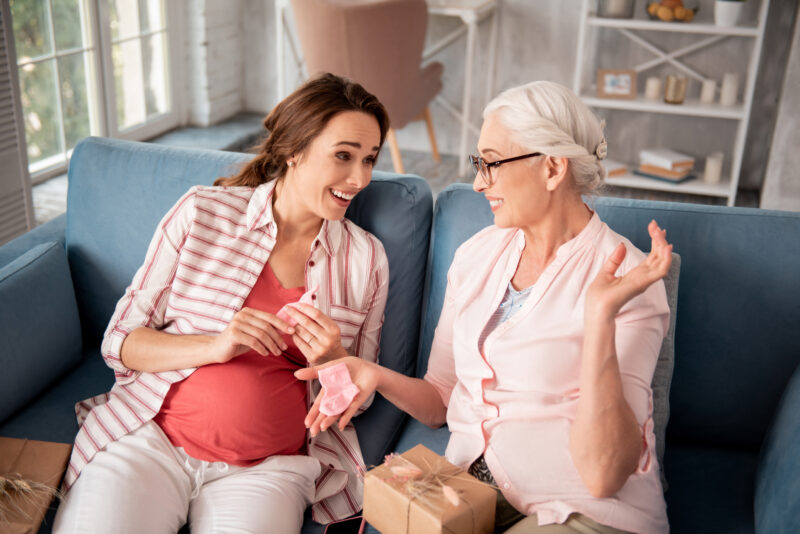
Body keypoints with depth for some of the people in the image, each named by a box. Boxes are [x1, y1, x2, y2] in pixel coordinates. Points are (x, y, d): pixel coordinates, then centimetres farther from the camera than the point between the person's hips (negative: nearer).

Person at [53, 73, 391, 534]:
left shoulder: (366, 258, 5)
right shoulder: (202, 213, -1)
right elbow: (120, 341, 1)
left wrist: (333, 361, -11)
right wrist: (215, 347, -16)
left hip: (268, 468, 1)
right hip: (148, 439, 0)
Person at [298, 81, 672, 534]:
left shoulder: (626, 278, -13)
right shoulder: (478, 254, 4)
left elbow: (603, 475, -21)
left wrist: (601, 313, -28)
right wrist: (376, 377, -9)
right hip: (470, 487, 4)